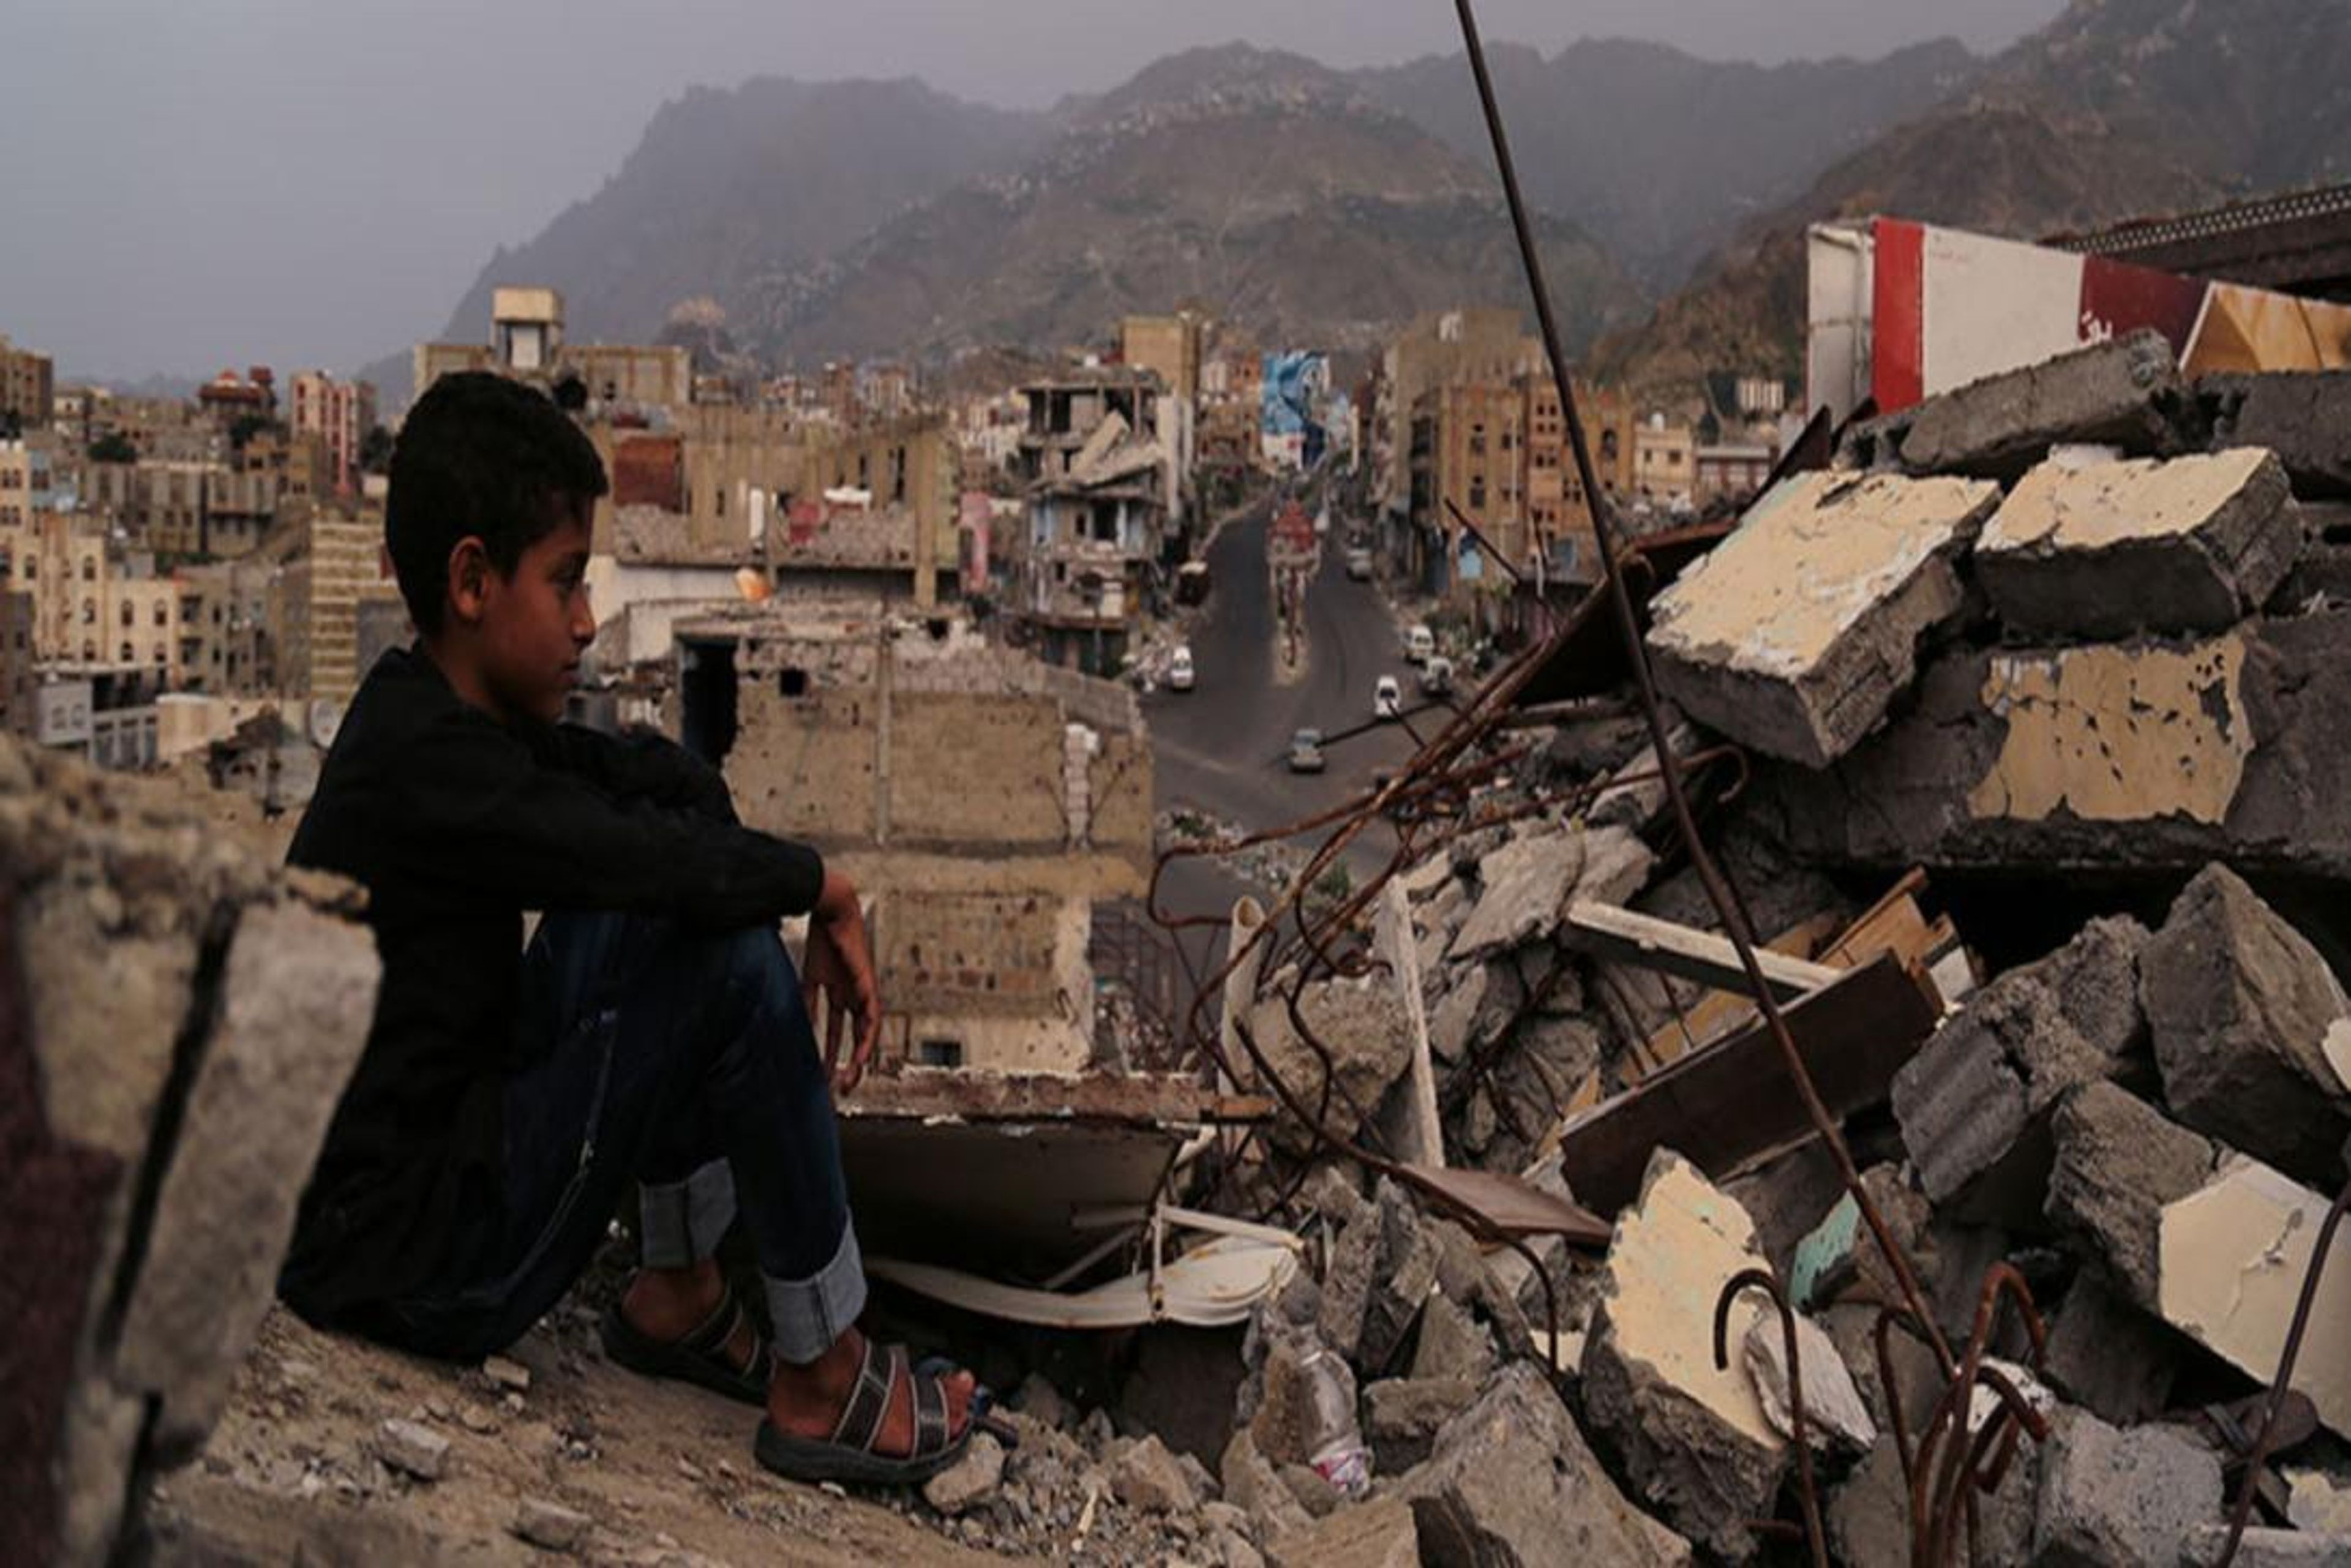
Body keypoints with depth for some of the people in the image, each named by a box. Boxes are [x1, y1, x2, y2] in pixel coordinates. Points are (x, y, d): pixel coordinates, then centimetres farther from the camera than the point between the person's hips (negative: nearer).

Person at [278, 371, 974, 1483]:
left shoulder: (435, 723, 6)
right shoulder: (425, 768, -24)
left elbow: (647, 777, 10)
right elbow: (661, 864, -28)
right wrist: (820, 887, -10)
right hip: (406, 1273, -10)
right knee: (728, 961, -19)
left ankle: (676, 1291, 16)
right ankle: (821, 1382, -6)